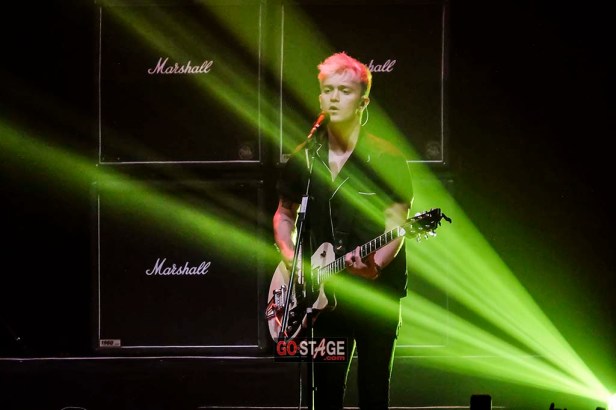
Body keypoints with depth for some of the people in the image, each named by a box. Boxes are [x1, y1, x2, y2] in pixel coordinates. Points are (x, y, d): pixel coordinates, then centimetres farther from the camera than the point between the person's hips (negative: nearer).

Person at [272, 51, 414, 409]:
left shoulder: (386, 158, -5)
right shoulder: (303, 158, 7)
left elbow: (396, 227, -9)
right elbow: (284, 215, 18)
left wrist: (374, 264, -28)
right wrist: (290, 255, -1)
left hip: (377, 290, -3)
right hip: (323, 292, 3)